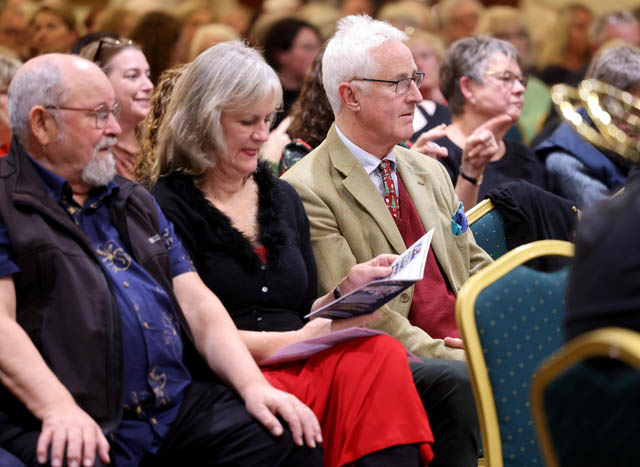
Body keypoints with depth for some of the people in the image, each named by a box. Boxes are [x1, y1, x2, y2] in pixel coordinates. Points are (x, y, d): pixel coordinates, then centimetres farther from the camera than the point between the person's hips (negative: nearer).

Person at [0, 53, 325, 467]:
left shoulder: (136, 203, 27)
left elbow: (197, 304, 19)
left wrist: (253, 385, 2)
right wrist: (58, 409, -25)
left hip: (184, 405, 6)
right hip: (87, 423, -6)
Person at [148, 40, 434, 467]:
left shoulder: (282, 197, 24)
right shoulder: (171, 207, 1)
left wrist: (349, 289, 4)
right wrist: (291, 342, -13)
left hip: (303, 367, 6)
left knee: (383, 356, -27)